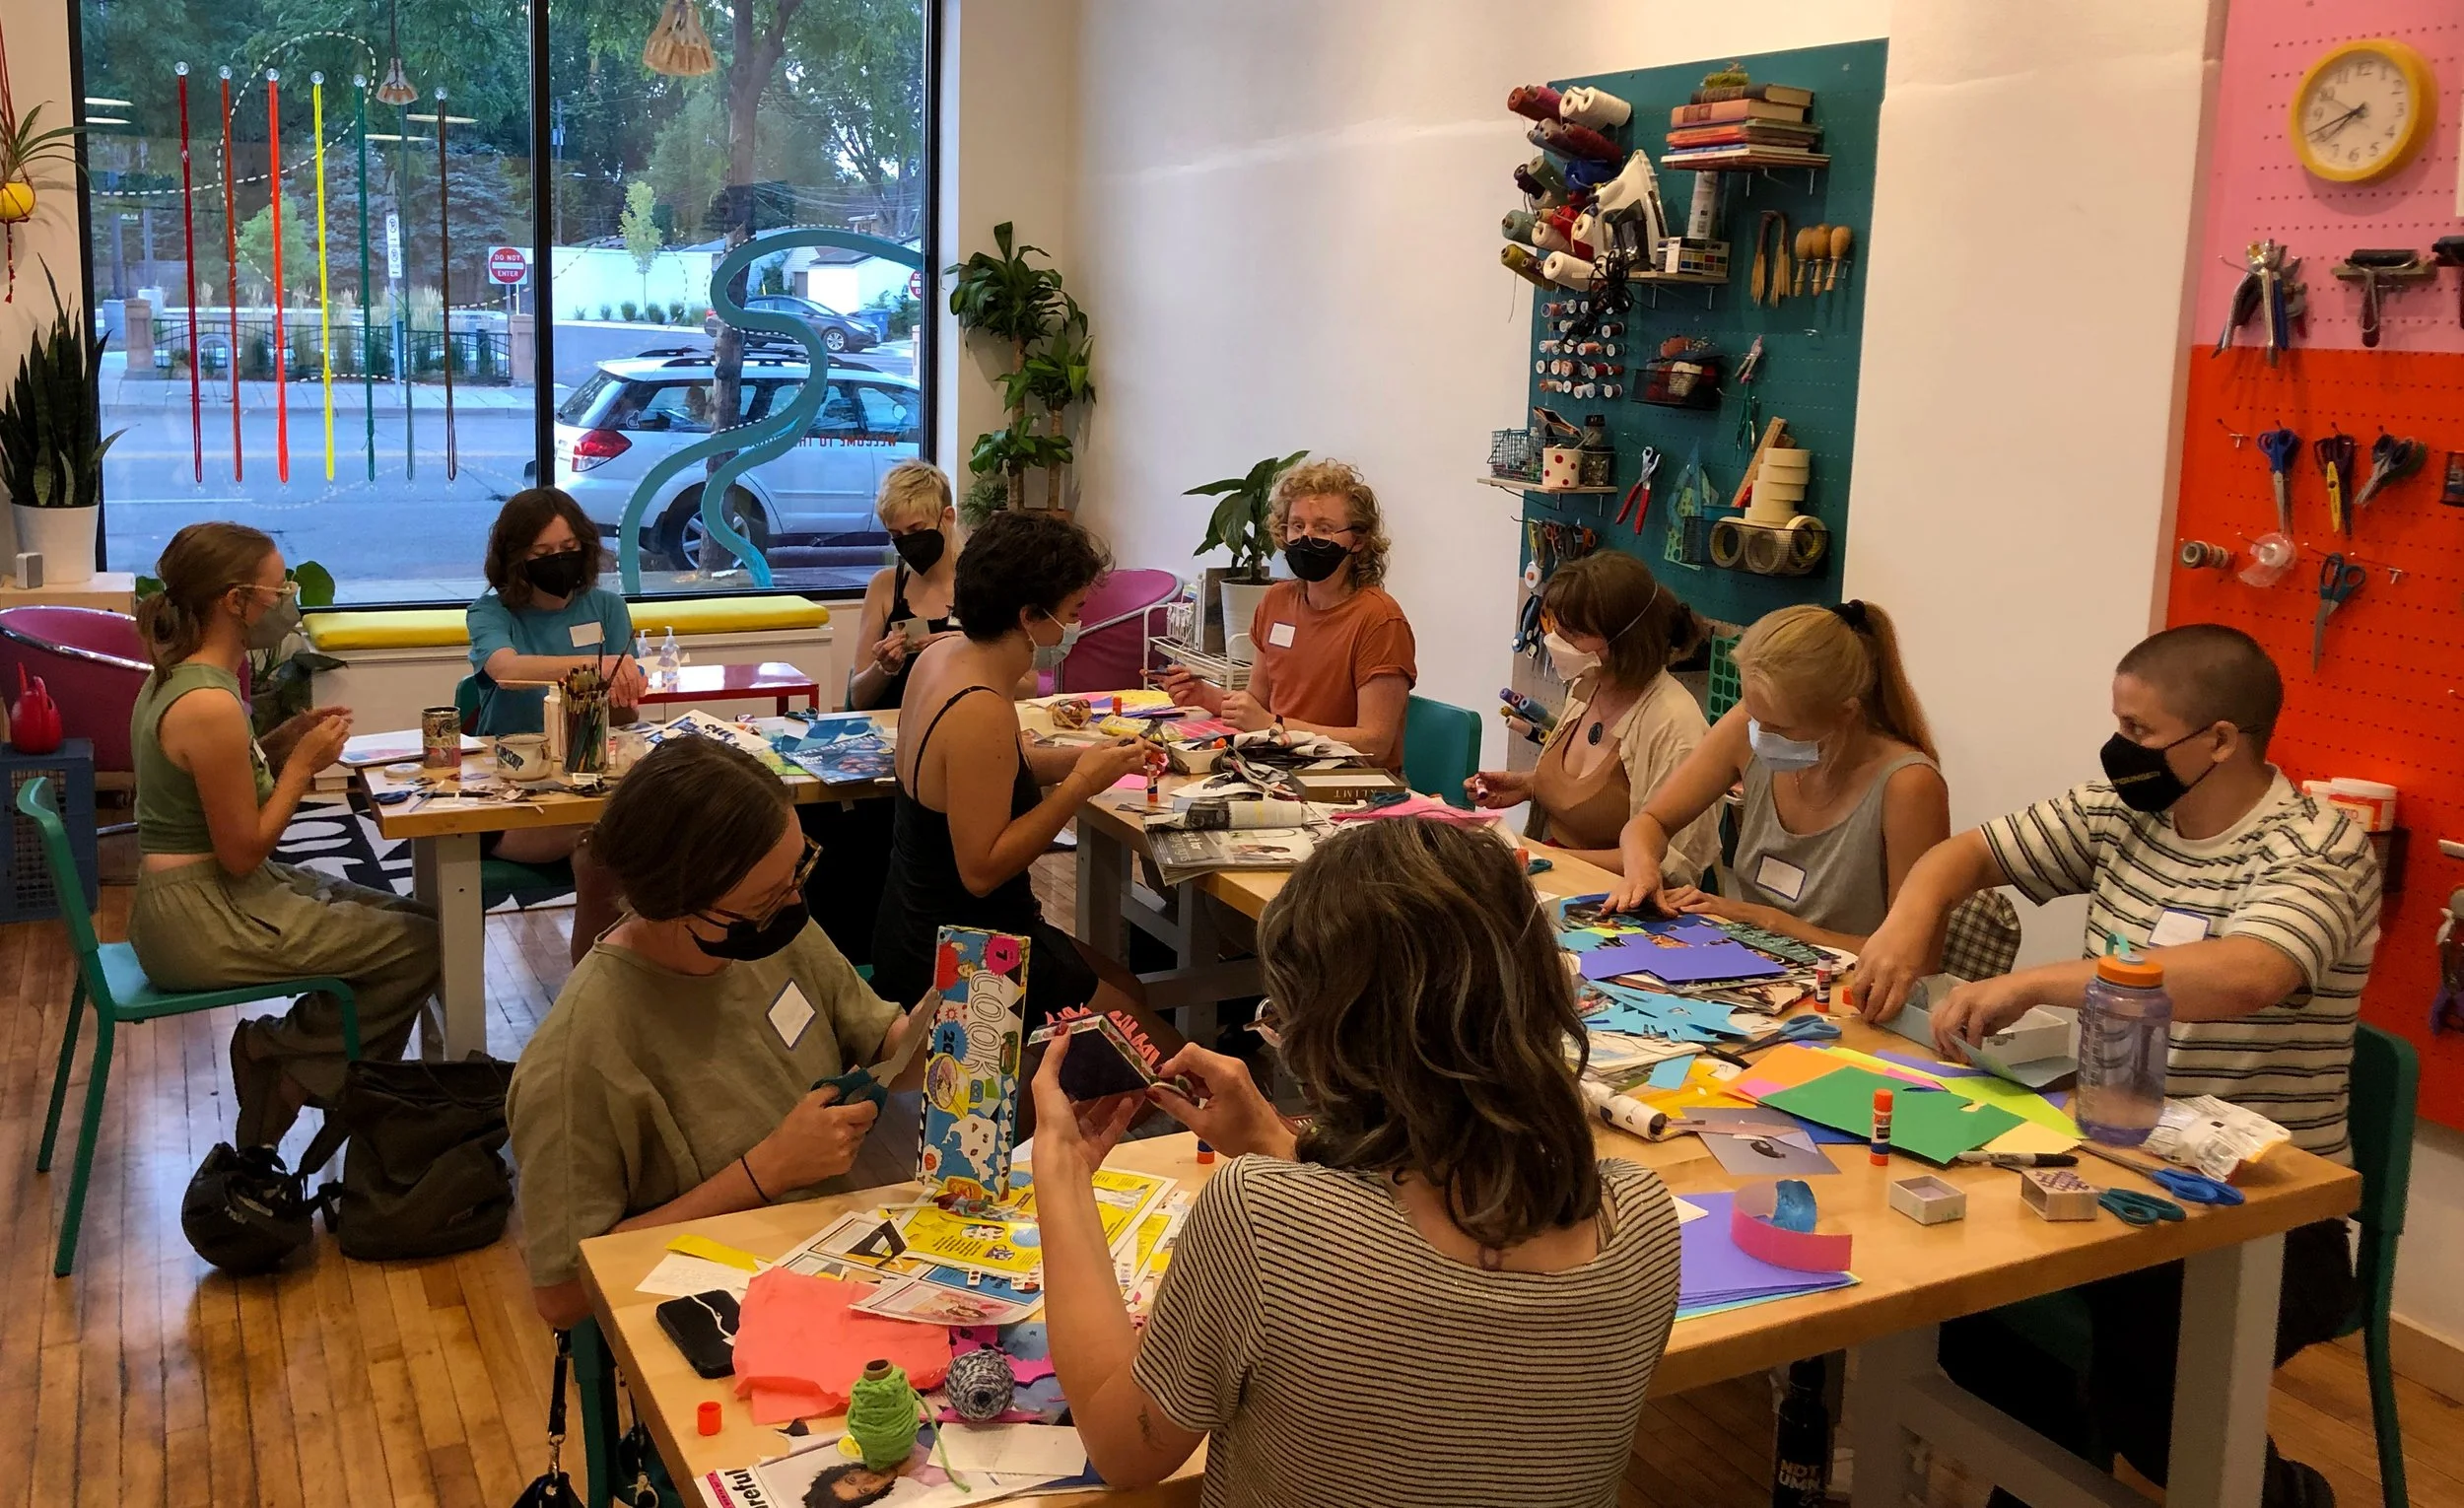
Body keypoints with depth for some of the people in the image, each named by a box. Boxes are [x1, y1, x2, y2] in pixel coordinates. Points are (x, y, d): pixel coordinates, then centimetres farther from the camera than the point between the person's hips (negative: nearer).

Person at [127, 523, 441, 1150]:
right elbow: (243, 851, -21)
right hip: (200, 920, -10)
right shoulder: (210, 704, -24)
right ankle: (287, 1058, 6)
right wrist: (304, 762, -12)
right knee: (418, 944, -8)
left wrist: (284, 740, 4)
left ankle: (283, 1054, 13)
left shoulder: (176, 675, 6)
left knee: (398, 915, 14)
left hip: (189, 898, 10)